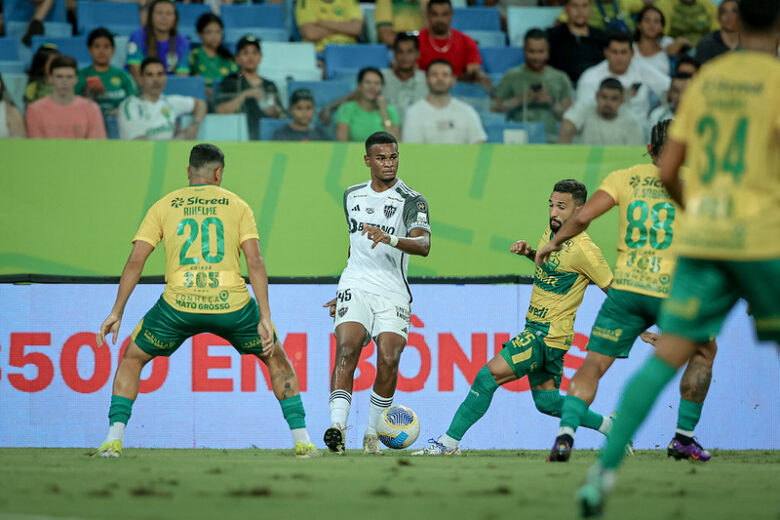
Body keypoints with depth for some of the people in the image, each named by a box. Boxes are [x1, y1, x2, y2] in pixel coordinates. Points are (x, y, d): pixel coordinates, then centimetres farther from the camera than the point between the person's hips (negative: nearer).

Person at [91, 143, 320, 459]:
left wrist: (117, 312, 8)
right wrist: (265, 317, -3)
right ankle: (302, 440, 17)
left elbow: (135, 261, 5)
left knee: (132, 359, 22)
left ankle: (113, 440, 8)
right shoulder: (237, 205, 11)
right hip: (232, 303, 0)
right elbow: (255, 262, 0)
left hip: (179, 304, 0)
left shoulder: (163, 206, 13)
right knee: (277, 360, 24)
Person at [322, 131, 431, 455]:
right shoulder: (352, 196, 14)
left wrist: (390, 238, -38)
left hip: (393, 294, -2)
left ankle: (372, 433, 3)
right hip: (355, 288, 2)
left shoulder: (412, 201, -3)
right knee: (347, 350, -20)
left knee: (388, 361, -14)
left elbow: (424, 245, -20)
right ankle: (337, 426, -30)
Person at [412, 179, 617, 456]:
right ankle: (612, 427, 29)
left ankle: (449, 442, -9)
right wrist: (528, 252, 8)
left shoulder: (584, 250, -18)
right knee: (546, 401, 16)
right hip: (536, 328, 9)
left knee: (489, 374, -14)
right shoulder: (551, 231, 6)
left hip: (548, 337, -9)